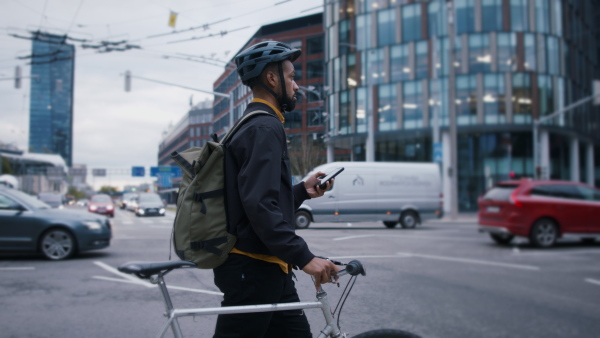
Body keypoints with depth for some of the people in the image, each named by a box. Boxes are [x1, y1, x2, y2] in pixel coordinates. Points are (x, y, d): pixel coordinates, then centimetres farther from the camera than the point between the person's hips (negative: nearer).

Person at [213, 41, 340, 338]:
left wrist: (303, 190, 14)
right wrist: (305, 257, -25)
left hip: (267, 268, 10)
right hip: (253, 268, -10)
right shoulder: (265, 128, -15)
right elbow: (260, 207, -26)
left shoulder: (253, 126, 19)